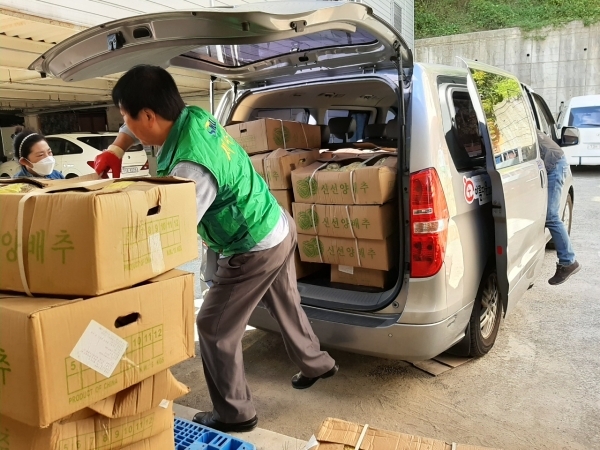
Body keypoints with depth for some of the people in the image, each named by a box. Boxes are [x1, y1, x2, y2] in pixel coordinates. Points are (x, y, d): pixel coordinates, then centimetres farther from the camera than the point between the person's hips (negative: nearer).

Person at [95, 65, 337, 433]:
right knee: (286, 304, 28)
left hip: (255, 251, -9)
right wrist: (114, 151, 5)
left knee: (214, 328, 7)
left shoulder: (191, 169, -33)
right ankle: (317, 364, 51)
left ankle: (235, 414, 25)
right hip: (279, 227, 9)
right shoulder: (195, 115, -7)